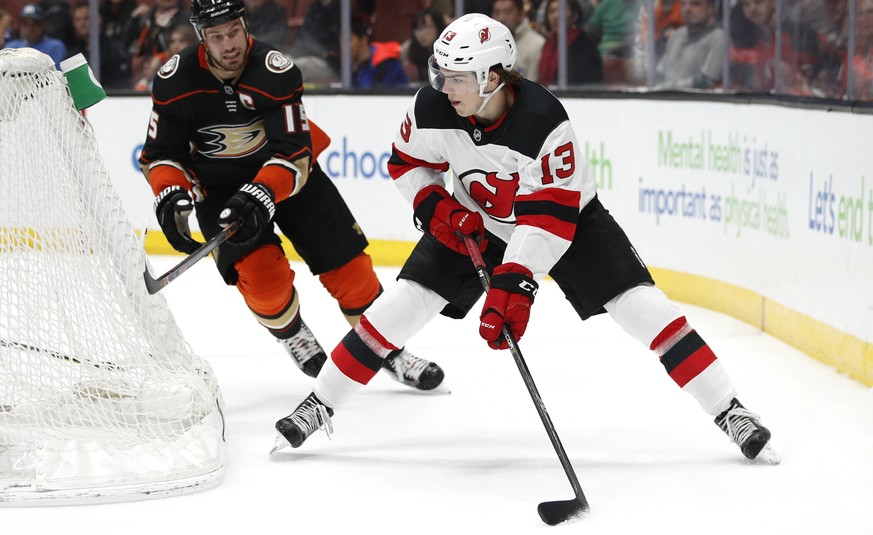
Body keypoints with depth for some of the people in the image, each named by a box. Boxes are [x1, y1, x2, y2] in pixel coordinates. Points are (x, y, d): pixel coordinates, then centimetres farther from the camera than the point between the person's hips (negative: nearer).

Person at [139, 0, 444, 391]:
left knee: (345, 261, -3)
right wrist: (170, 195, -29)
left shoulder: (275, 72, -26)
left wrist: (260, 195, -45)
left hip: (286, 173, 0)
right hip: (219, 187, 0)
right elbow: (160, 153, -9)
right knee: (261, 273, -20)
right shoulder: (175, 80, -20)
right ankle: (294, 337, 12)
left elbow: (293, 151, -29)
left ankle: (389, 350, 16)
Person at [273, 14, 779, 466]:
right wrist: (435, 207, -17)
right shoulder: (433, 109, -22)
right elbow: (408, 162, -1)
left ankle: (731, 411, -8)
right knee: (405, 301, -7)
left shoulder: (543, 121, -36)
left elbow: (549, 217, -35)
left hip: (567, 214, -3)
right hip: (476, 220, 4)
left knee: (639, 304, -14)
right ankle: (320, 404, 6)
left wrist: (514, 282, -41)